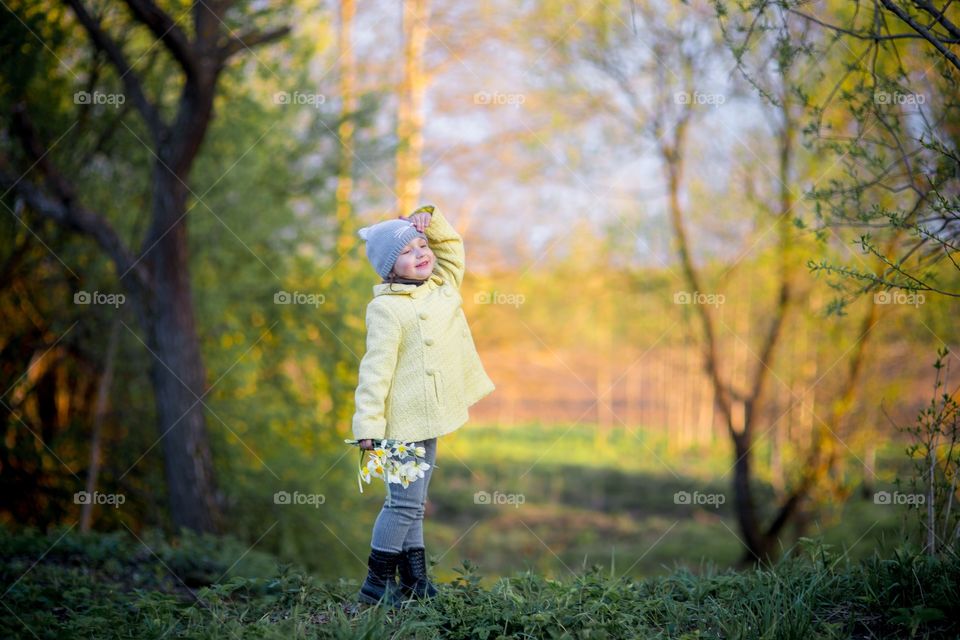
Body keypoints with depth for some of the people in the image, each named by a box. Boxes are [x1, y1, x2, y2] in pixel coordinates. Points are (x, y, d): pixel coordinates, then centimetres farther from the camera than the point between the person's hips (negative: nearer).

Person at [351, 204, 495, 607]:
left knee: (411, 503, 14)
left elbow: (452, 248, 26)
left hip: (428, 419, 8)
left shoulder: (442, 287, 9)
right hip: (405, 422, -8)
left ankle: (415, 582, 20)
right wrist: (368, 425, -22)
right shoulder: (387, 309, -15)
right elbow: (375, 369, -19)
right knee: (405, 502, -6)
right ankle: (376, 583, 3)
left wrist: (430, 221, 6)